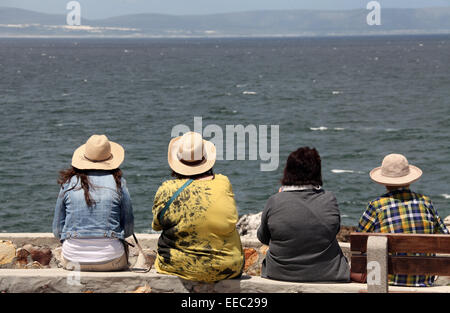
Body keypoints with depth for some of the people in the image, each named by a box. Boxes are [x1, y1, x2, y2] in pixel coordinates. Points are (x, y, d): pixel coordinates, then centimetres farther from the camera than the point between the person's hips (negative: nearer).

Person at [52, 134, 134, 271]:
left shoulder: (69, 183, 2)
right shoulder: (118, 183, -2)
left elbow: (57, 230, 6)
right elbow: (128, 229, 4)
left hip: (73, 261, 2)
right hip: (111, 261, -2)